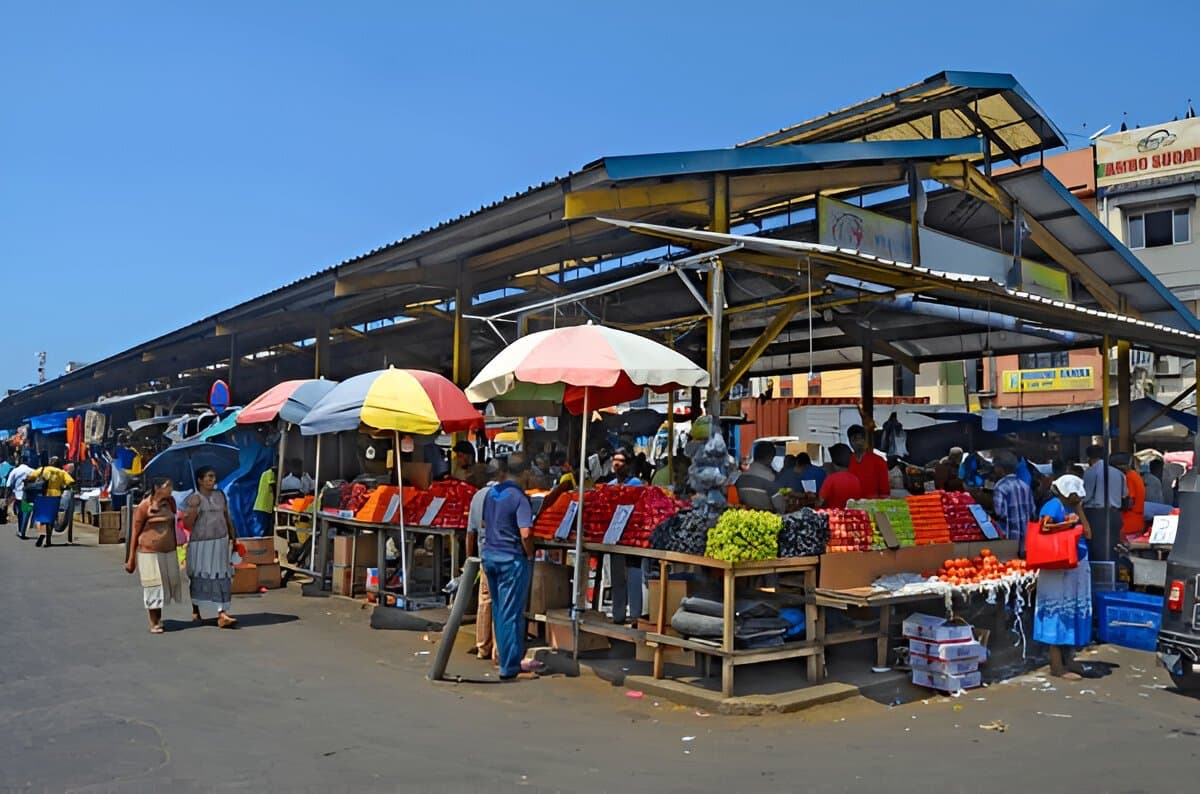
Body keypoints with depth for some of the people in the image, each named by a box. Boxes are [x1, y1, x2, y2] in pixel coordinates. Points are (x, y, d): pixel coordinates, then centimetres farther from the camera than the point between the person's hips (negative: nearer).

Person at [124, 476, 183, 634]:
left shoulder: (170, 502, 5)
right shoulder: (144, 507, -12)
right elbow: (135, 532, -8)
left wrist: (175, 548, 17)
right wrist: (131, 558, -7)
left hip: (169, 552, 6)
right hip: (150, 553, -6)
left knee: (169, 582, 9)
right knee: (153, 586, 0)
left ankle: (158, 616, 27)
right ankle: (153, 623, 11)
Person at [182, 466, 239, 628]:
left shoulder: (220, 495, 8)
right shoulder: (193, 499, -5)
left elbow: (227, 517, 14)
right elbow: (187, 525, -9)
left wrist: (233, 537, 15)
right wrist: (194, 508, -22)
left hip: (220, 542, 3)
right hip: (200, 543, -3)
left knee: (221, 577, -3)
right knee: (198, 577, 10)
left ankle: (222, 615, -6)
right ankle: (195, 611, 30)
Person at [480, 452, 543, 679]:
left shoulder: (491, 493, 5)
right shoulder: (519, 498, -17)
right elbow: (525, 533, -25)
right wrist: (530, 555, -9)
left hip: (489, 556, 7)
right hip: (512, 559, -7)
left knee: (498, 609, 17)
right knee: (511, 613, 1)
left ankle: (506, 656, 28)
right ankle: (510, 667, 7)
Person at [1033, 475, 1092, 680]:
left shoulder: (1072, 508, 17)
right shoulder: (1053, 506, -9)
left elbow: (1087, 533, 10)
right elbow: (1044, 527, -25)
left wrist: (1079, 509, 8)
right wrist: (1069, 523, -16)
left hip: (1077, 568, 9)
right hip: (1058, 569, -9)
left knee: (1073, 611, 13)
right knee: (1058, 612, -6)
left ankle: (1068, 659, 23)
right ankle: (1057, 665, -3)